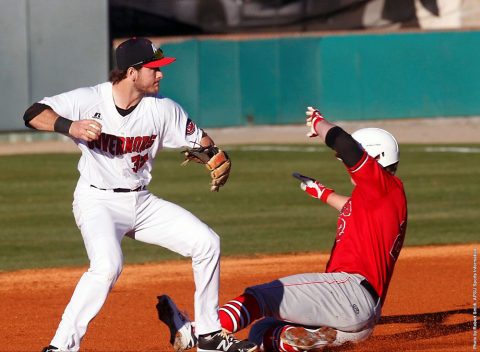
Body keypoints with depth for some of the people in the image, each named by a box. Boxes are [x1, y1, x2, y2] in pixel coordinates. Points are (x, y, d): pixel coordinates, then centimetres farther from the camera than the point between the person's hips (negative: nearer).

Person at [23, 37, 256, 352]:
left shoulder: (162, 108, -4)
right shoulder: (91, 100, -14)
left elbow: (200, 141, 3)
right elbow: (34, 115, -18)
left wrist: (220, 160, -20)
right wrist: (70, 126, -37)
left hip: (142, 203, 6)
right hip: (97, 202, -6)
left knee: (207, 243, 2)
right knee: (108, 265, -32)